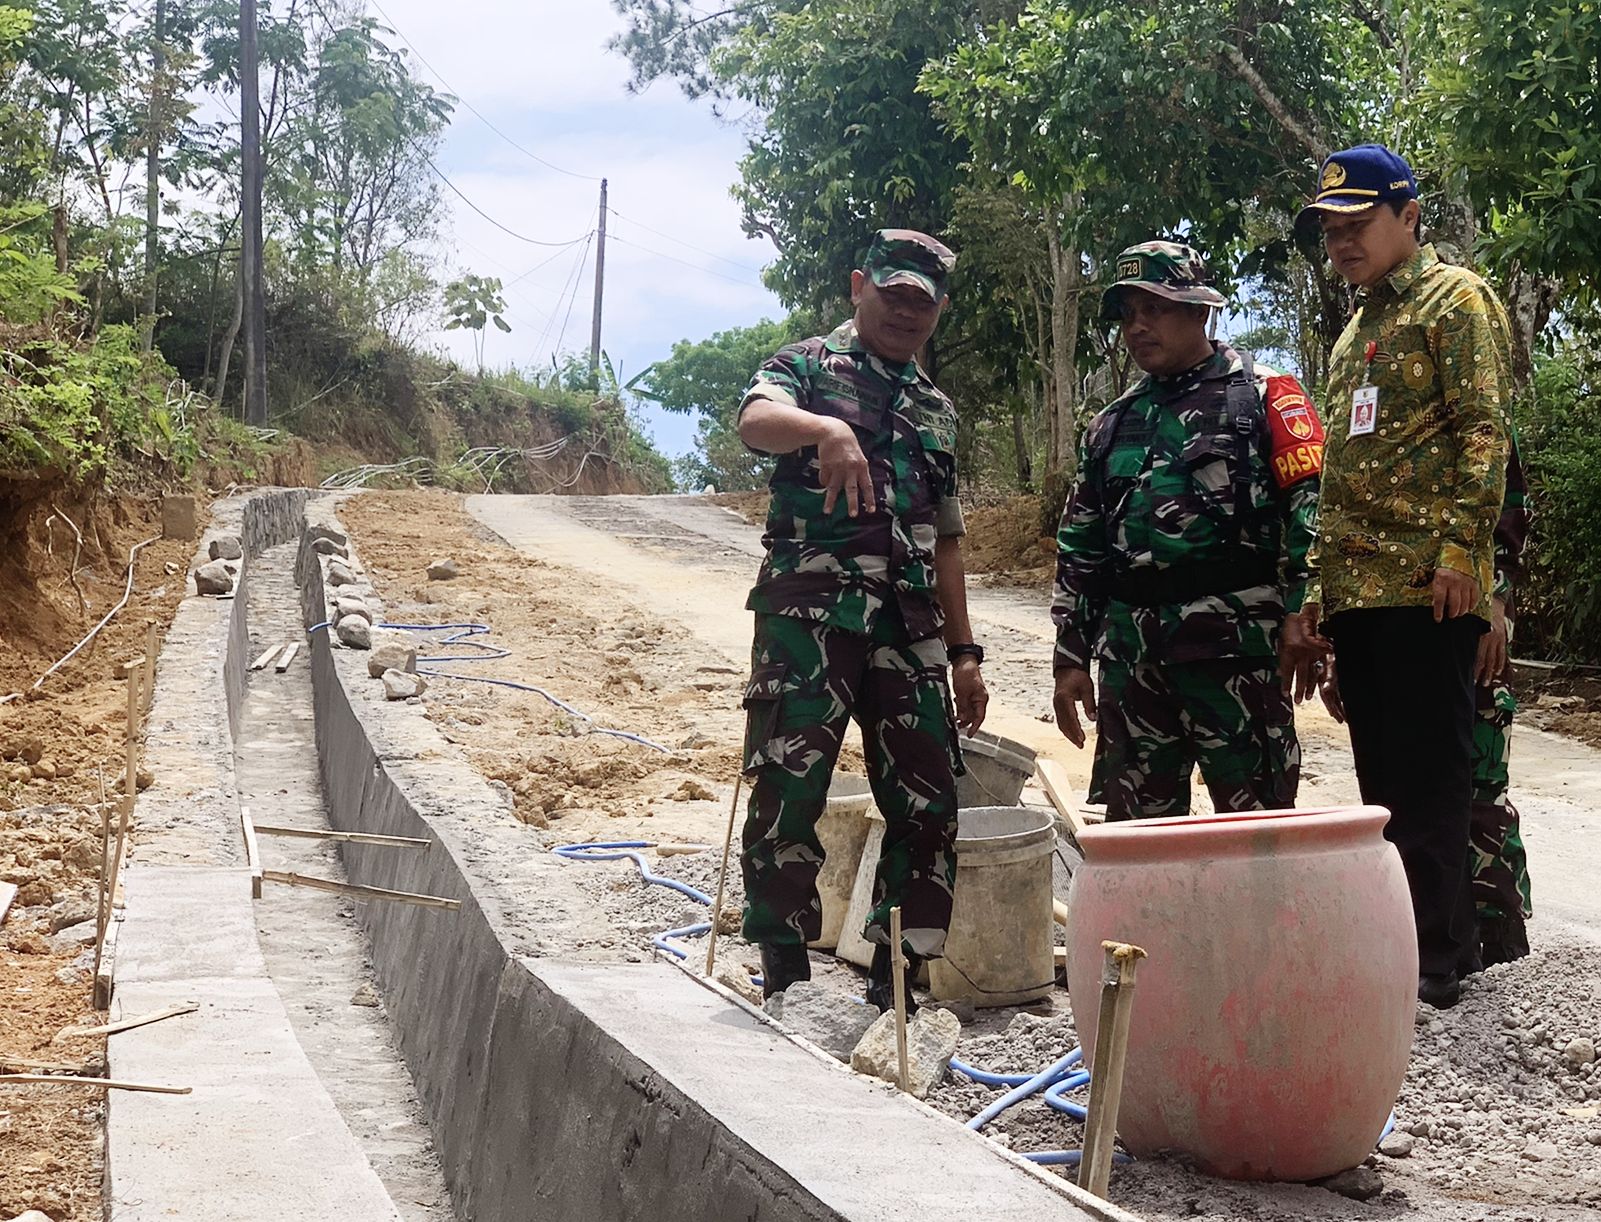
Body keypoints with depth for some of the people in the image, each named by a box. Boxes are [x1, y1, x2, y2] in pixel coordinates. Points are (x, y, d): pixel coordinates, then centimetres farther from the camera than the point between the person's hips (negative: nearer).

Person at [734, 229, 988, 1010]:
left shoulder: (936, 410, 22)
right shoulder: (808, 366, 5)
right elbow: (756, 420, -19)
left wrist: (963, 652, 16)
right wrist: (826, 429, -41)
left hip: (908, 622, 6)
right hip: (810, 610, -5)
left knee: (928, 805, 3)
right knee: (788, 794, -8)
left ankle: (895, 988, 13)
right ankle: (786, 984, 2)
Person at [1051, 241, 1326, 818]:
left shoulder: (1264, 396, 3)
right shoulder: (1111, 425, 20)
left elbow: (1311, 509, -6)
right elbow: (1079, 548, 22)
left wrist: (1304, 621, -16)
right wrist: (1071, 657, 16)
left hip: (1233, 639, -6)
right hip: (1131, 651, 6)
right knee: (1132, 826, 8)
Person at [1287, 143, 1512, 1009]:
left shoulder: (1454, 300, -1)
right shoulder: (1354, 333, 23)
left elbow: (1484, 431, -11)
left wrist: (1460, 548, -20)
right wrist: (1316, 593, 18)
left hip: (1428, 586, -8)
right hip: (1357, 589, 8)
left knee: (1429, 773, -5)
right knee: (1382, 774, 10)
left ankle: (1437, 960, -1)